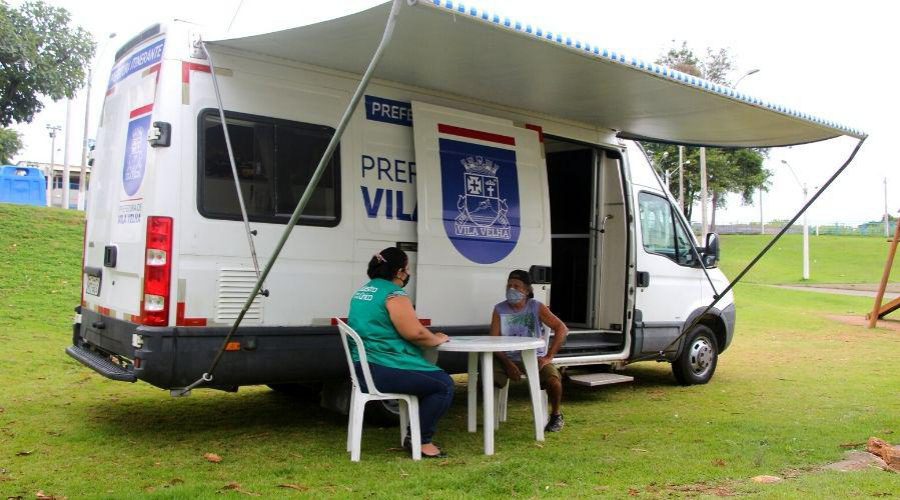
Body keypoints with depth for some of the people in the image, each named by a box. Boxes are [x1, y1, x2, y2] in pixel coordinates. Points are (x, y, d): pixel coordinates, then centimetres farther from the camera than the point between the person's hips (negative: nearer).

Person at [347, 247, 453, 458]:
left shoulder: (363, 291, 16)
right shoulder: (394, 294, -14)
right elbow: (415, 333, -19)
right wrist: (437, 339, 1)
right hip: (385, 371, -10)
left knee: (432, 380, 19)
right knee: (444, 384, -8)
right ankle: (421, 440, -2)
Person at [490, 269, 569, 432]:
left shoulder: (536, 307, -5)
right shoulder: (499, 309, -1)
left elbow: (562, 329, -11)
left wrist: (548, 357, -19)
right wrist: (507, 363, -19)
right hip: (509, 358, 2)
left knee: (553, 380, -29)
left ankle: (556, 415, 3)